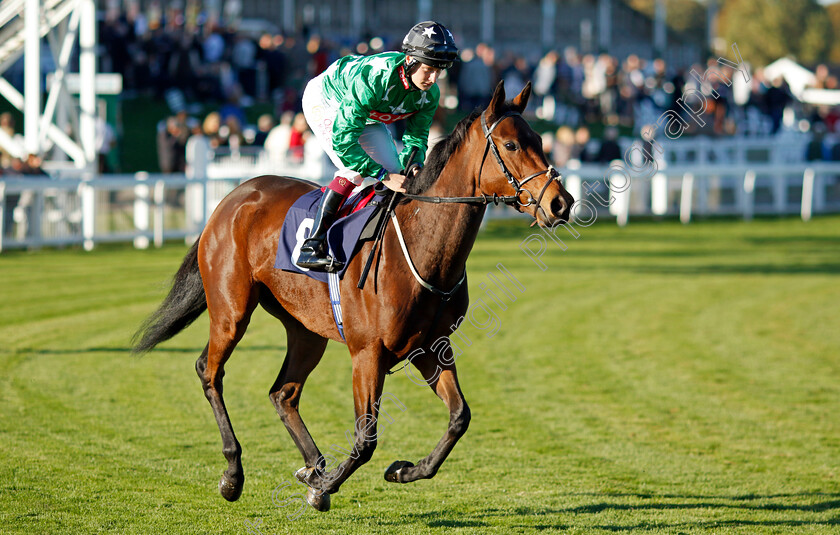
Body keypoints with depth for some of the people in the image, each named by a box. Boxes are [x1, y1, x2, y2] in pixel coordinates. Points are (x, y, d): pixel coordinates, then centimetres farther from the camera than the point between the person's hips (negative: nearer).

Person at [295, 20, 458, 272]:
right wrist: (385, 176, -45)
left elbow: (415, 137, -10)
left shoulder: (429, 93, -24)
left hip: (369, 116, 7)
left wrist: (413, 169, -32)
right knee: (355, 170, -25)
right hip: (325, 101, -7)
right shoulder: (372, 78, -45)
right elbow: (343, 138, -44)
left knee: (395, 174, -1)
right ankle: (312, 247, -24)